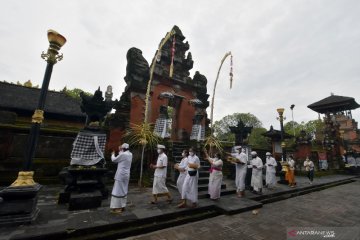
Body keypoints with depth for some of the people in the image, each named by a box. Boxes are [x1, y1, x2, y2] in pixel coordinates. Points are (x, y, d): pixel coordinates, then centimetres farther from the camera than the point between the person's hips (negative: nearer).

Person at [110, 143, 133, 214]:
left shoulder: (123, 154, -19)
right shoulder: (130, 154, 5)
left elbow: (114, 160, -6)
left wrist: (113, 154, 13)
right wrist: (120, 151, 23)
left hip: (121, 175, -8)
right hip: (126, 174, 8)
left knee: (118, 191, 2)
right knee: (124, 191, 15)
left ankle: (117, 208, 9)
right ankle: (122, 206, 24)